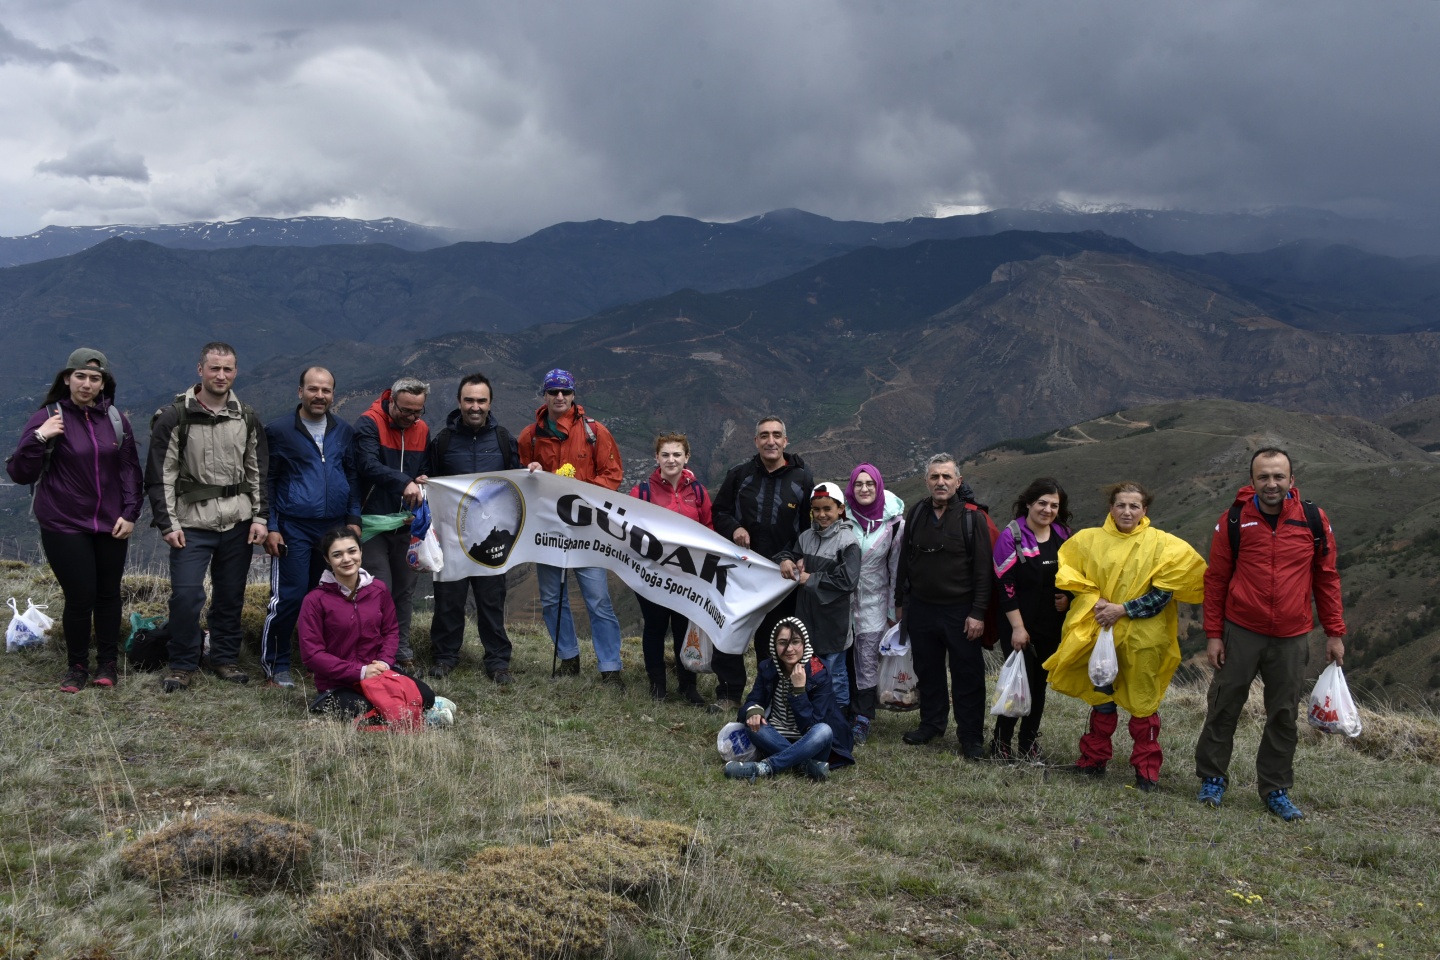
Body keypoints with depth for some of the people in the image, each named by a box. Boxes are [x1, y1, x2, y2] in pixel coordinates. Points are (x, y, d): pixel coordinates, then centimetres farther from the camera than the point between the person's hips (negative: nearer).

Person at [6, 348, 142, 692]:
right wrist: (39, 438, -21)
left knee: (108, 594, 10)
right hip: (64, 526, -3)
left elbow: (130, 468, 10)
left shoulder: (115, 418, 4)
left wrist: (130, 513, 1)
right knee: (80, 597, -4)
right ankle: (77, 666, 16)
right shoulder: (48, 417, -7)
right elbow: (20, 473, -7)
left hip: (111, 525, 3)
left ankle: (107, 663, 25)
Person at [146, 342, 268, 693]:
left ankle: (225, 658, 24)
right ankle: (182, 664, 8)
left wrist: (260, 517, 4)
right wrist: (168, 523, -9)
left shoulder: (246, 417, 7)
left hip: (238, 522, 3)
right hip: (192, 522, -3)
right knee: (186, 594, -8)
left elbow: (259, 470, 11)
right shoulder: (175, 417, -4)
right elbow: (160, 475, -4)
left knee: (231, 595, 9)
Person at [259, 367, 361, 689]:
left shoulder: (344, 432, 10)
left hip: (335, 528, 4)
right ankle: (275, 665, 8)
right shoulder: (279, 430, -1)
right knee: (290, 596, -5)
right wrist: (270, 527, -4)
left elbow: (352, 477, 16)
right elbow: (267, 481, 1)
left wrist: (354, 518, 8)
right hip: (294, 529, -4)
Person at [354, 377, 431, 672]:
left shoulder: (422, 429, 8)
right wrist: (404, 482, -40)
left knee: (405, 590, 11)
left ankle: (402, 653, 21)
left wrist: (422, 481, -4)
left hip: (406, 523, 6)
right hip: (374, 522, -6)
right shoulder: (369, 423, -11)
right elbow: (368, 464, -27)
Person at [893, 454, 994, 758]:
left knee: (967, 675, 2)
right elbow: (904, 561, 14)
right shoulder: (917, 514, 6)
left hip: (960, 611, -4)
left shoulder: (970, 517, -7)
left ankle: (971, 736, 12)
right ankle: (931, 723, 31)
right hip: (921, 609, 4)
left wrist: (978, 613, -13)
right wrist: (900, 603, 14)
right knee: (927, 671, 15)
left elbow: (983, 569, -9)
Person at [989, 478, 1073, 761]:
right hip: (1021, 625, -5)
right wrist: (1017, 626, -16)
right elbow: (1004, 584, -13)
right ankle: (1001, 745, 11)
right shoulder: (1012, 536, -10)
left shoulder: (1063, 536, 6)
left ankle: (1029, 746, 21)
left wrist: (1067, 598, -1)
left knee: (1040, 684, 10)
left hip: (1052, 626, 5)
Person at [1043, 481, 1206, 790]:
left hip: (1142, 637, -2)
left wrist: (1122, 609, -17)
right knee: (1101, 698, 14)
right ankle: (1094, 761, 26)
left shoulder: (1162, 544, -5)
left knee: (1142, 703, 5)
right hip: (1100, 633, 3)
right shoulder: (1090, 540, 2)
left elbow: (1162, 594, -9)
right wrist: (1094, 602, -10)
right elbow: (1071, 574, 6)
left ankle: (1147, 770, 16)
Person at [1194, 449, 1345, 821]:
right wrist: (1213, 634, -2)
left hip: (1292, 639, 1)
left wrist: (1334, 632, 5)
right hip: (1240, 633, -1)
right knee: (1224, 708, 6)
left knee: (1284, 717, 9)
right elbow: (1216, 579, 0)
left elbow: (1327, 578, 7)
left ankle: (1275, 789, 23)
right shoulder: (1233, 521, -5)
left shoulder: (1314, 520, -2)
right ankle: (1212, 779, 21)